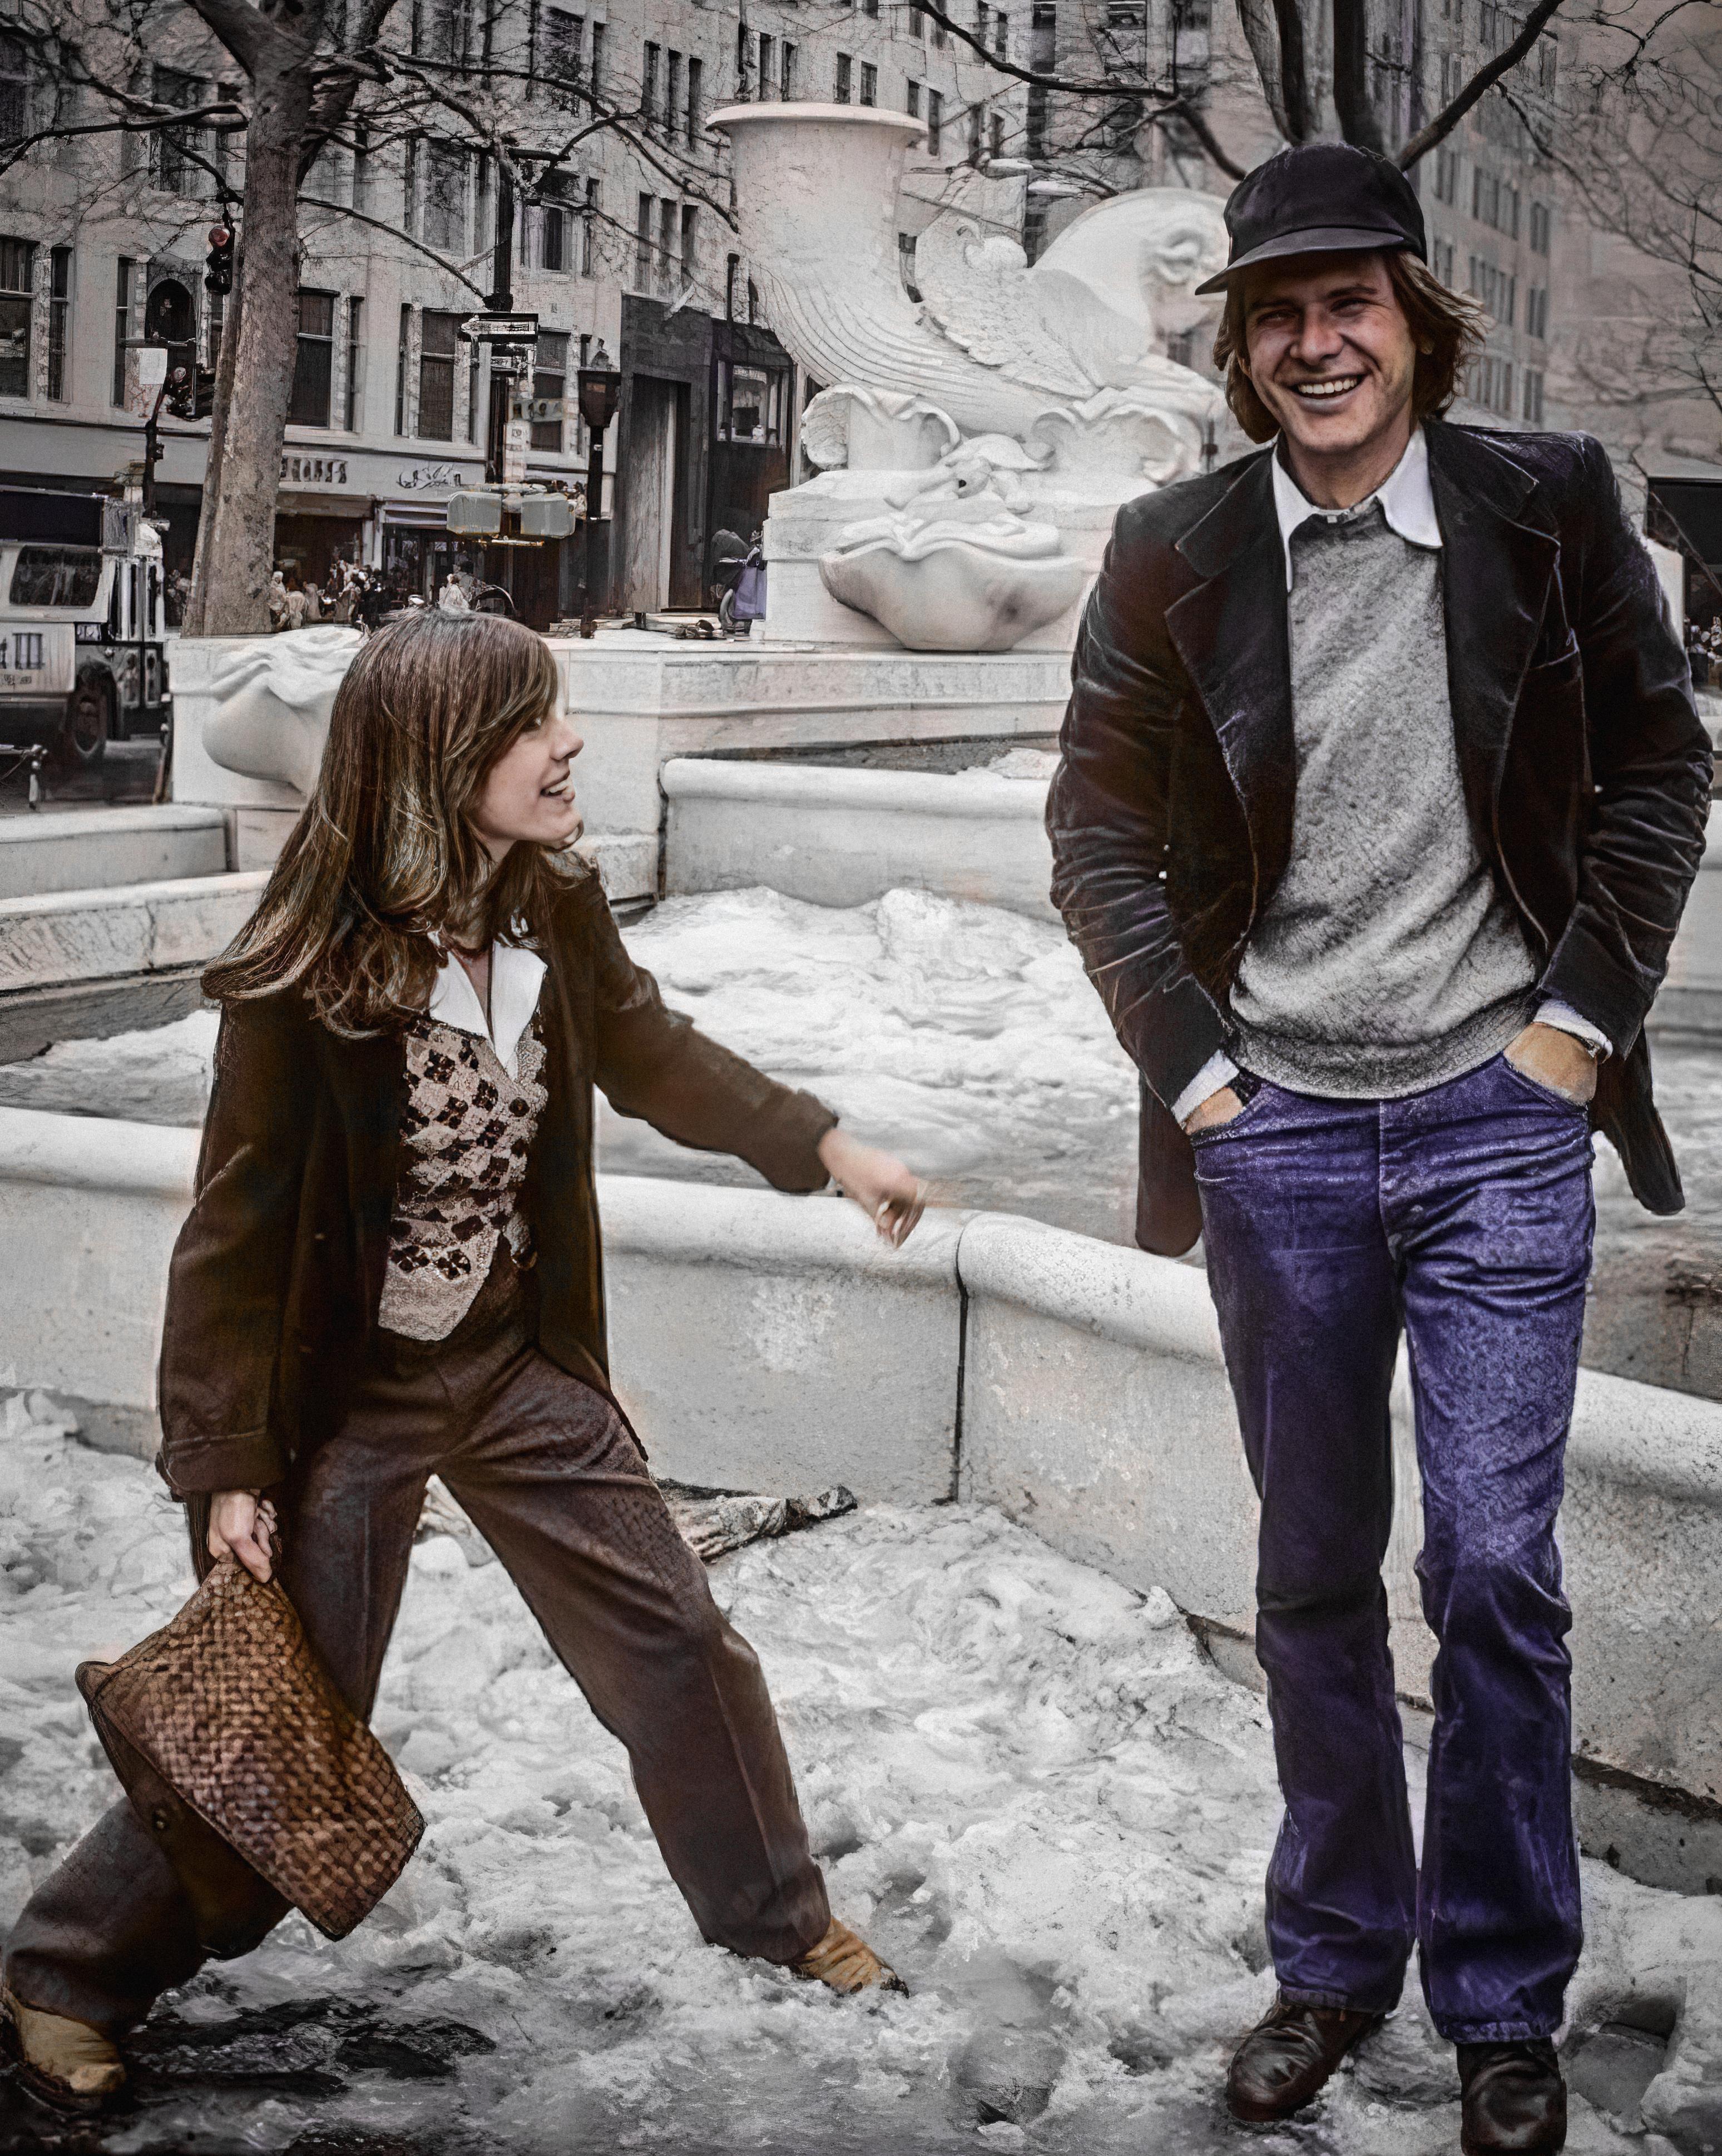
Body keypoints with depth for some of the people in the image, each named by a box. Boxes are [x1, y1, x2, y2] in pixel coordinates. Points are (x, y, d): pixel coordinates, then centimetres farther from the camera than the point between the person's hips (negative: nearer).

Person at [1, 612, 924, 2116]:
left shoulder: (556, 915, -8)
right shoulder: (305, 981, -25)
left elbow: (656, 1058, 13)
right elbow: (238, 1229, -18)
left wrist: (829, 1147, 8)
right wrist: (230, 1468, -16)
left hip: (522, 1366, 6)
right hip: (348, 1395, -5)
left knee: (678, 1638, 10)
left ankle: (779, 1915, 32)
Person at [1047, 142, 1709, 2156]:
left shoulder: (1547, 508, -2)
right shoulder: (1175, 552, -2)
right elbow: (1097, 829, 4)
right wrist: (1188, 1066, -2)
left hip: (1498, 1117, -1)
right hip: (1277, 1133, 1)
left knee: (1496, 1573, -2)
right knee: (1315, 1577, 12)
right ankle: (1335, 1958, 27)